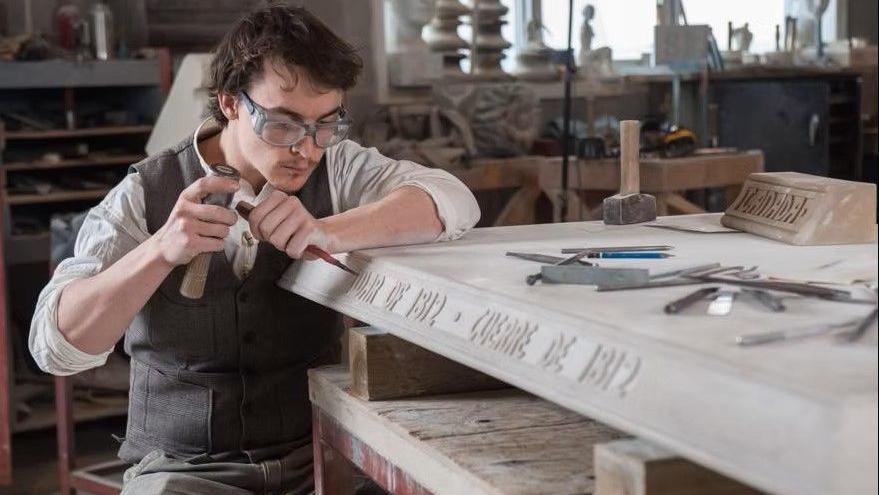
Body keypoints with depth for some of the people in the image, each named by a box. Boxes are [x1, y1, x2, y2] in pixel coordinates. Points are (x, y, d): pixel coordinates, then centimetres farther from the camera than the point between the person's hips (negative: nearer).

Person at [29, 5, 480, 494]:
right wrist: (162, 250, -28)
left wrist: (325, 232, -30)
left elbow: (454, 202, -14)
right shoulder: (145, 196, -3)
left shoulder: (337, 170, 2)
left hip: (318, 455, 2)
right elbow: (56, 344, -12)